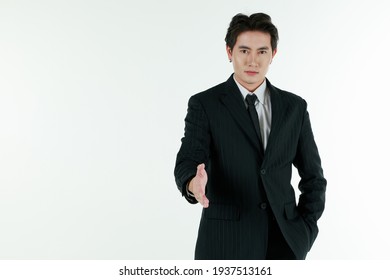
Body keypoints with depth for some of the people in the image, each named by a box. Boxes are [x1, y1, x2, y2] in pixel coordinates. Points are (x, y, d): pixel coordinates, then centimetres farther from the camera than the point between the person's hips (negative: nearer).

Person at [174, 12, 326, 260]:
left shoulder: (294, 107, 6)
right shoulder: (204, 105, -3)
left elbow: (313, 176, 11)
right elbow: (187, 163, -15)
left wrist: (304, 232, 1)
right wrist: (194, 184, -38)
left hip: (283, 242, 3)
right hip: (226, 244, -3)